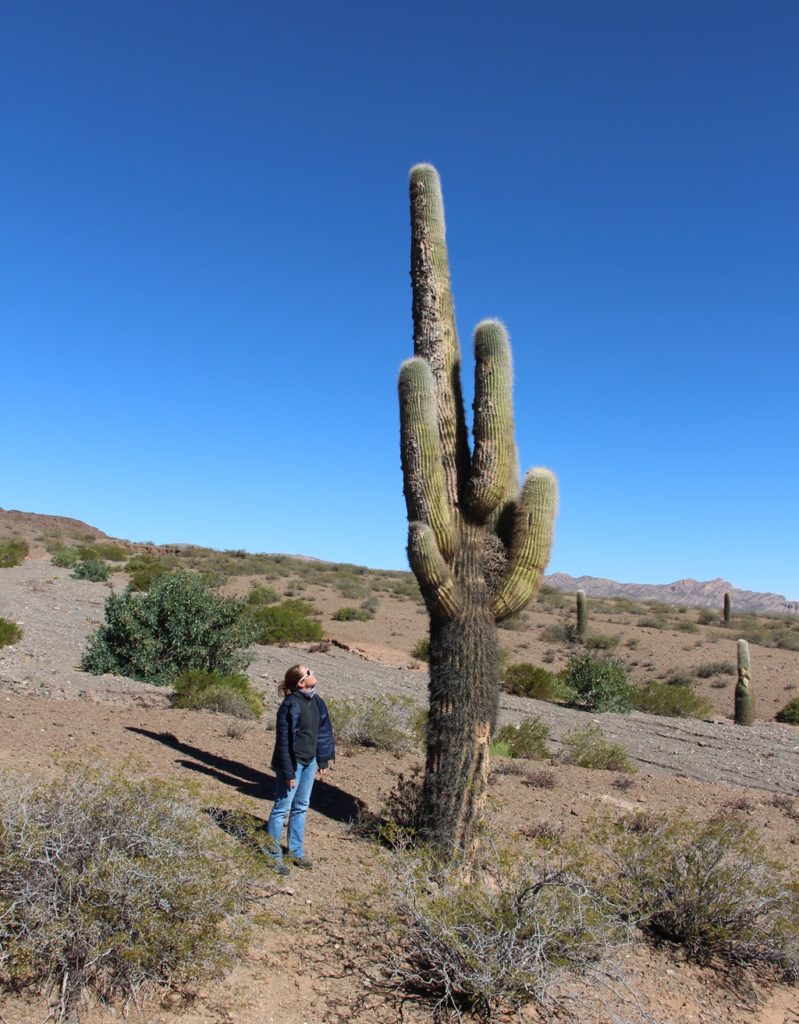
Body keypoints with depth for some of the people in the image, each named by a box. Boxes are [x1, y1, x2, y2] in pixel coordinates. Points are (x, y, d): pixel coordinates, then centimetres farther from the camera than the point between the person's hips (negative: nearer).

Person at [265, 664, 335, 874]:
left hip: (309, 762, 8)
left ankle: (296, 851, 32)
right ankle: (274, 856, 18)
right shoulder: (291, 704, -22)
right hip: (293, 762, -8)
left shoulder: (315, 701, 2)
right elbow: (284, 740, -20)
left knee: (301, 807, 18)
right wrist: (288, 772, -18)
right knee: (282, 809, 5)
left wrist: (323, 760, 12)